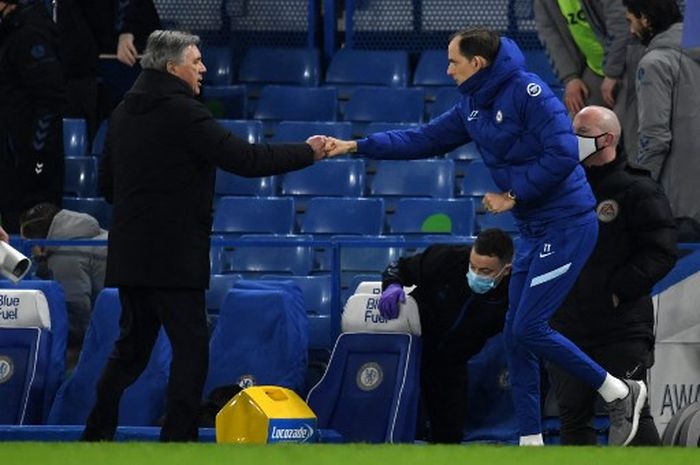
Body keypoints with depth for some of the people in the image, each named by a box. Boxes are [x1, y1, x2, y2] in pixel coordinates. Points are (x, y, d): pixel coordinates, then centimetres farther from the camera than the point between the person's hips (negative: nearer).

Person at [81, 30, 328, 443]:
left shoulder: (124, 113, 12)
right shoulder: (183, 113, -13)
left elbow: (107, 184, 18)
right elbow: (245, 160, -16)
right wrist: (308, 153, -6)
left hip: (130, 254, 8)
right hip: (174, 256, -8)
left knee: (133, 346, 15)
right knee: (191, 346, -4)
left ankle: (97, 433, 14)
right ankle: (179, 437, -8)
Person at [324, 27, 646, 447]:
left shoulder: (527, 91, -17)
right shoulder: (472, 108, 10)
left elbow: (563, 155, -23)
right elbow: (424, 140, 17)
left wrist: (513, 195, -15)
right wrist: (356, 147, 13)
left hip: (567, 223, -9)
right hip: (534, 230, 9)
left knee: (528, 328, -11)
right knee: (517, 334, 7)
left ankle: (619, 392, 3)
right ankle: (531, 441, 13)